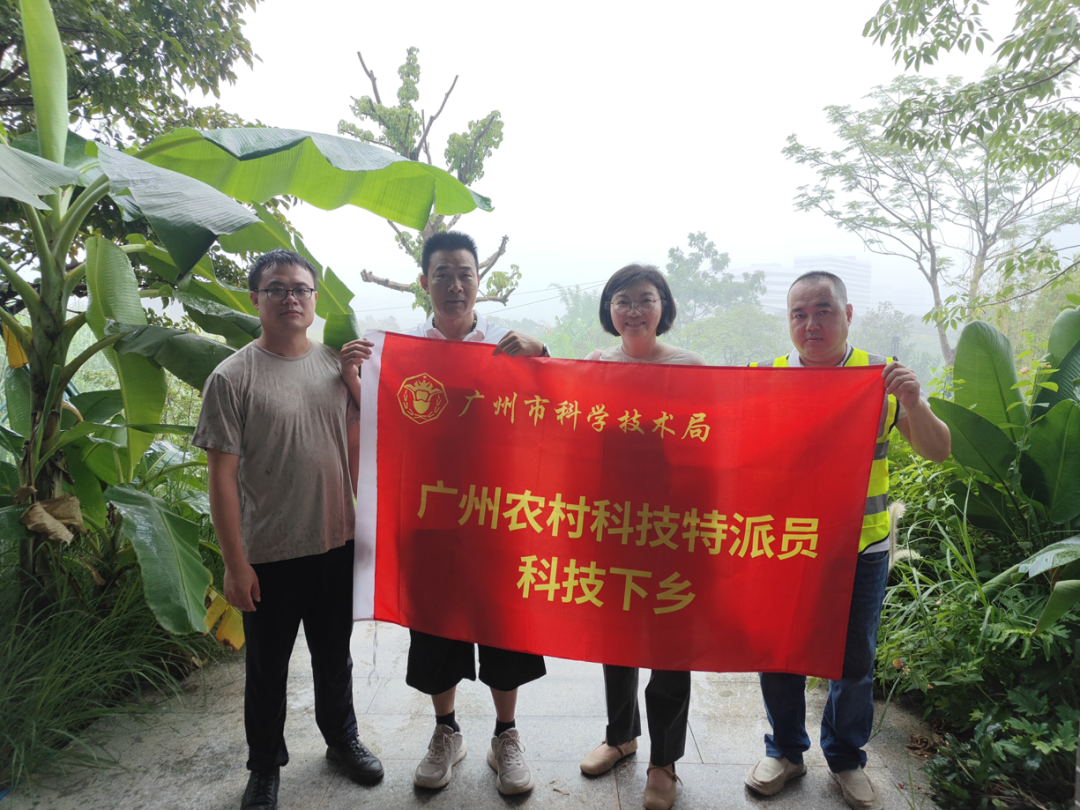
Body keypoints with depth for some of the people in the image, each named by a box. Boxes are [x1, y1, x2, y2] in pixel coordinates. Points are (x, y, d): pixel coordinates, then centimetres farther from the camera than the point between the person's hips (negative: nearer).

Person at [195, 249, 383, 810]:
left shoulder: (336, 365, 1)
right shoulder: (233, 377, -10)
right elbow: (222, 476, -10)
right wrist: (234, 563, -11)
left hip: (337, 545, 3)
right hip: (269, 554, -3)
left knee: (334, 655, 21)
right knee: (267, 668, 15)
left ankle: (342, 739, 44)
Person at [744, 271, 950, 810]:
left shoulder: (882, 376, -3)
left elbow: (938, 453, -4)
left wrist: (912, 402, -22)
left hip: (859, 551, 0)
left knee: (854, 661, 14)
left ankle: (846, 757, 39)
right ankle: (785, 751, 35)